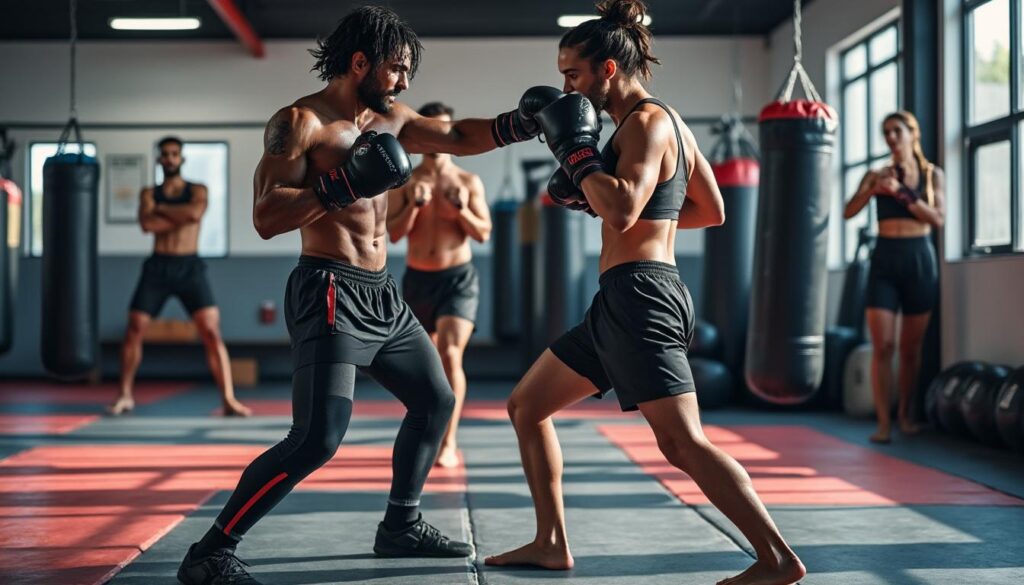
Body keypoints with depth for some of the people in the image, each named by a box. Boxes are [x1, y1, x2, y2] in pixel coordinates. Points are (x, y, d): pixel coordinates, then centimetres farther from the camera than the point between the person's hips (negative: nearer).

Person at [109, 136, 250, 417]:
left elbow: (195, 213, -17)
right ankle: (125, 396, 17)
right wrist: (182, 215, -11)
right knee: (133, 331, 0)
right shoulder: (149, 193, 10)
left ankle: (229, 400, -12)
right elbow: (147, 224, -11)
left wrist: (162, 209, -6)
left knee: (212, 332, -12)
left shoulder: (197, 190, 7)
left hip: (190, 267, -2)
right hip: (157, 267, 2)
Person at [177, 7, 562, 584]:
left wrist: (518, 123, 5)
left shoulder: (389, 118, 12)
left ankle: (402, 526, 34)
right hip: (330, 295, -9)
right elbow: (266, 218, -19)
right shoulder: (300, 122, -12)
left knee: (436, 401, 20)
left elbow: (458, 137, 20)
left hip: (382, 296, 9)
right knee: (317, 440, -19)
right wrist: (344, 183, -26)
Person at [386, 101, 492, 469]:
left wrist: (461, 209, -20)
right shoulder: (403, 183, 1)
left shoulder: (468, 182, -1)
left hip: (458, 278, -3)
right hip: (417, 278, 3)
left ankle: (448, 443, -14)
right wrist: (414, 204, -21)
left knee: (450, 355, -19)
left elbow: (483, 234, -4)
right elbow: (392, 234, -6)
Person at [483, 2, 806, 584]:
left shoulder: (647, 121, -11)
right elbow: (713, 211, 21)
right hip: (623, 303, 11)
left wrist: (575, 148, -13)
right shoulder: (667, 123, 17)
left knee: (683, 443, -13)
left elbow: (622, 211, -25)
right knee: (526, 405, 15)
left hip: (639, 295, -11)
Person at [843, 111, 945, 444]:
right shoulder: (876, 175, 6)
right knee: (882, 346, -9)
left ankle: (905, 413, 24)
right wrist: (873, 189, -22)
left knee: (911, 347, 8)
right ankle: (883, 423, -8)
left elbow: (938, 218, -7)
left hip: (919, 260, 0)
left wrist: (902, 193, -17)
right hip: (884, 260, 0)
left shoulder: (932, 175, 6)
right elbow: (849, 212, -5)